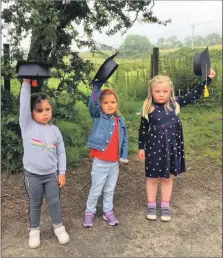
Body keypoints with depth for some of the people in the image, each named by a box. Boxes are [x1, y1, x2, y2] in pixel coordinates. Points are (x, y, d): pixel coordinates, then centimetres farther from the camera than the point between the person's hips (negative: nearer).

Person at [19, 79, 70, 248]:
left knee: (54, 203, 14)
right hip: (32, 175, -1)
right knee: (35, 204, 15)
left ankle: (59, 227, 34)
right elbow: (24, 104, -21)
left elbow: (61, 152, 3)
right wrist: (26, 82, -24)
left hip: (52, 174, 2)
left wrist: (62, 173, 1)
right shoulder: (27, 126, -9)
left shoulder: (55, 130, -3)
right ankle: (34, 230, 34)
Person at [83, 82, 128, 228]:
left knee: (110, 190, 18)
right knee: (96, 190, 9)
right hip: (100, 162, -4)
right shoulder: (98, 116, -6)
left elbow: (124, 140, 8)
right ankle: (89, 211, 28)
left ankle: (108, 211, 34)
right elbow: (93, 102, -24)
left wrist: (124, 157, 6)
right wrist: (97, 86, -29)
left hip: (115, 162, 4)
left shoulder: (121, 120, 4)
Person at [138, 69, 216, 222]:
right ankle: (152, 206, 28)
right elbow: (143, 130, -1)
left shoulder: (175, 103, -4)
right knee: (153, 178, 11)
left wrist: (207, 79, -2)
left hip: (171, 147, 2)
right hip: (154, 148, -2)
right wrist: (141, 148, 0)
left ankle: (165, 207, 29)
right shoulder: (148, 109, -9)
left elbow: (194, 95, 3)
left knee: (168, 178, 14)